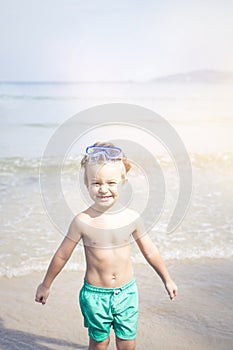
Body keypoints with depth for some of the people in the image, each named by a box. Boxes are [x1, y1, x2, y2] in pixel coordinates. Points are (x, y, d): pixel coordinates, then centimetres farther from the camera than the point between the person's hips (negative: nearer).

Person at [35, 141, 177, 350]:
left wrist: (167, 280, 16)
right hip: (95, 294, -2)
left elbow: (150, 251, 6)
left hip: (127, 291, 2)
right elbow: (62, 255, -2)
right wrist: (46, 285, 8)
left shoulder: (131, 218, -9)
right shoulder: (83, 221, -15)